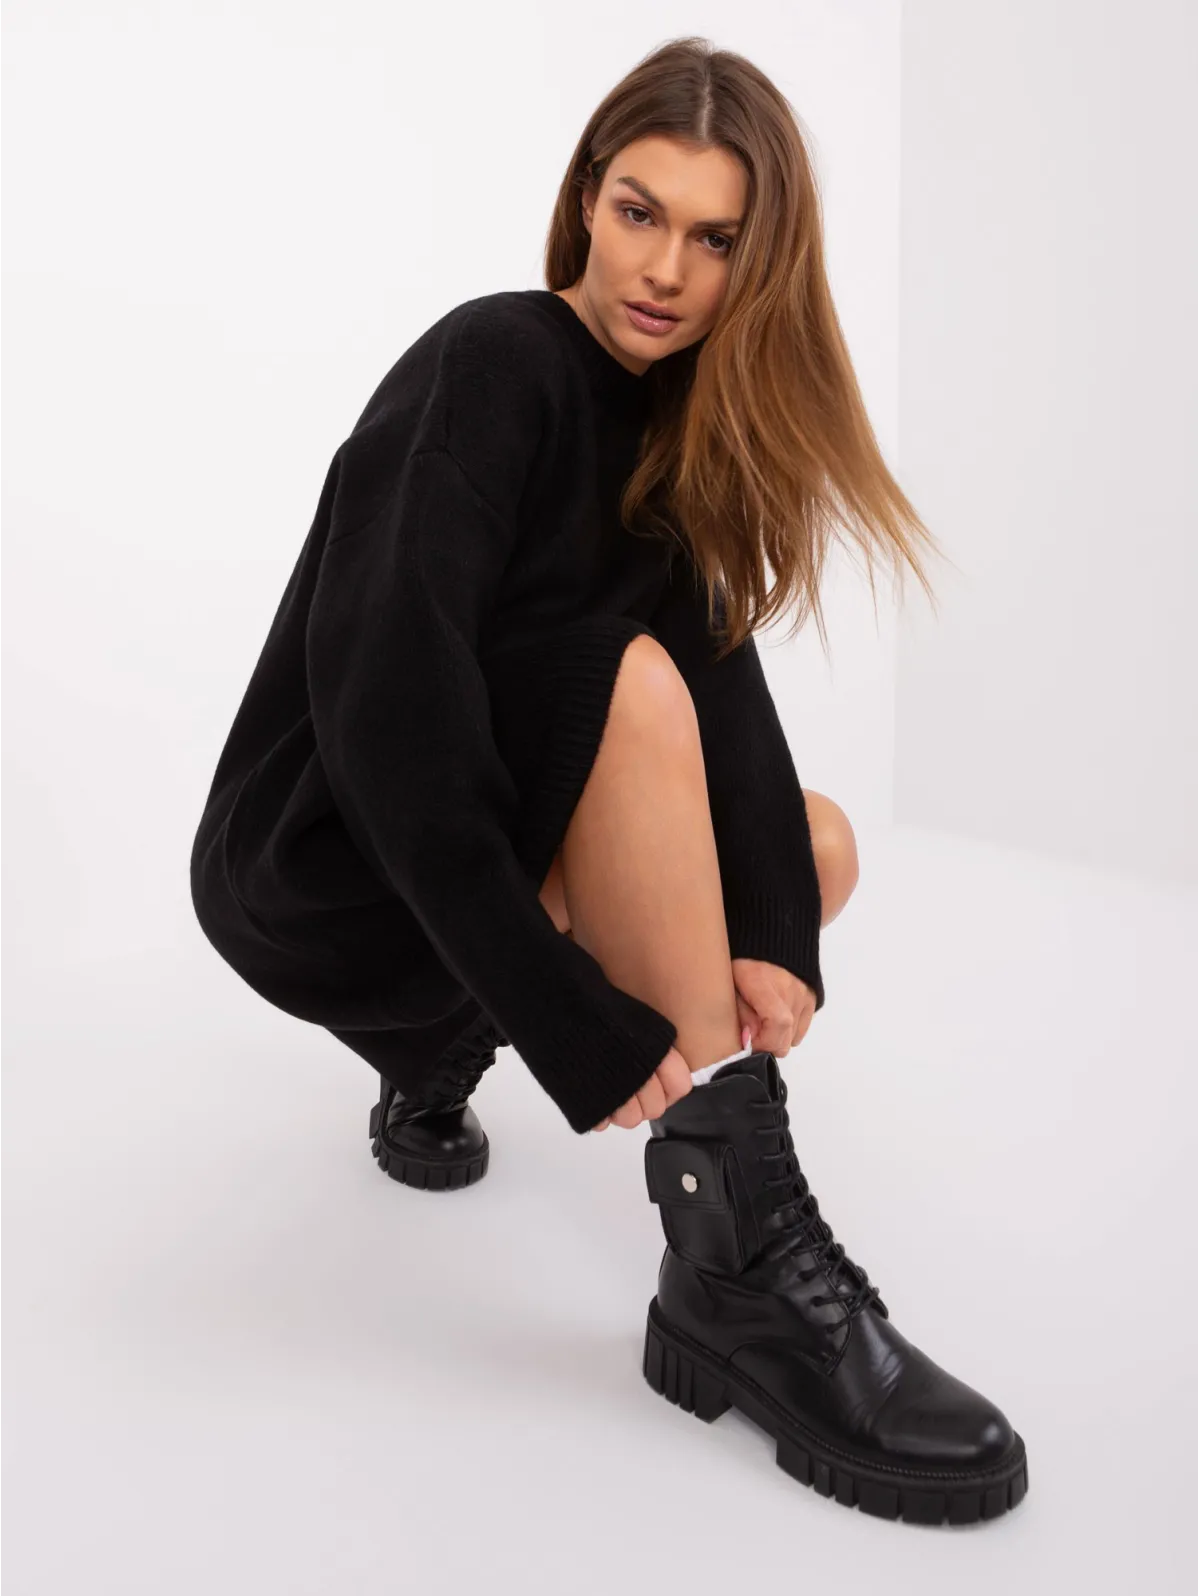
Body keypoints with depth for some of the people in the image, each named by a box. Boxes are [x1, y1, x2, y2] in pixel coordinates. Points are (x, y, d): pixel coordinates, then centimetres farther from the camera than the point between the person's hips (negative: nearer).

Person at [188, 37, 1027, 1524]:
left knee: (820, 848, -2)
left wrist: (773, 932, -24)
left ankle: (435, 1051, 6)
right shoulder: (490, 367, -17)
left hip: (475, 833, 8)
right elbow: (387, 706, -29)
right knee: (635, 683, -29)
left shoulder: (677, 421, 6)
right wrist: (576, 1028, -32)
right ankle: (736, 1254, -29)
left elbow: (730, 689, -7)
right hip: (314, 862, -7)